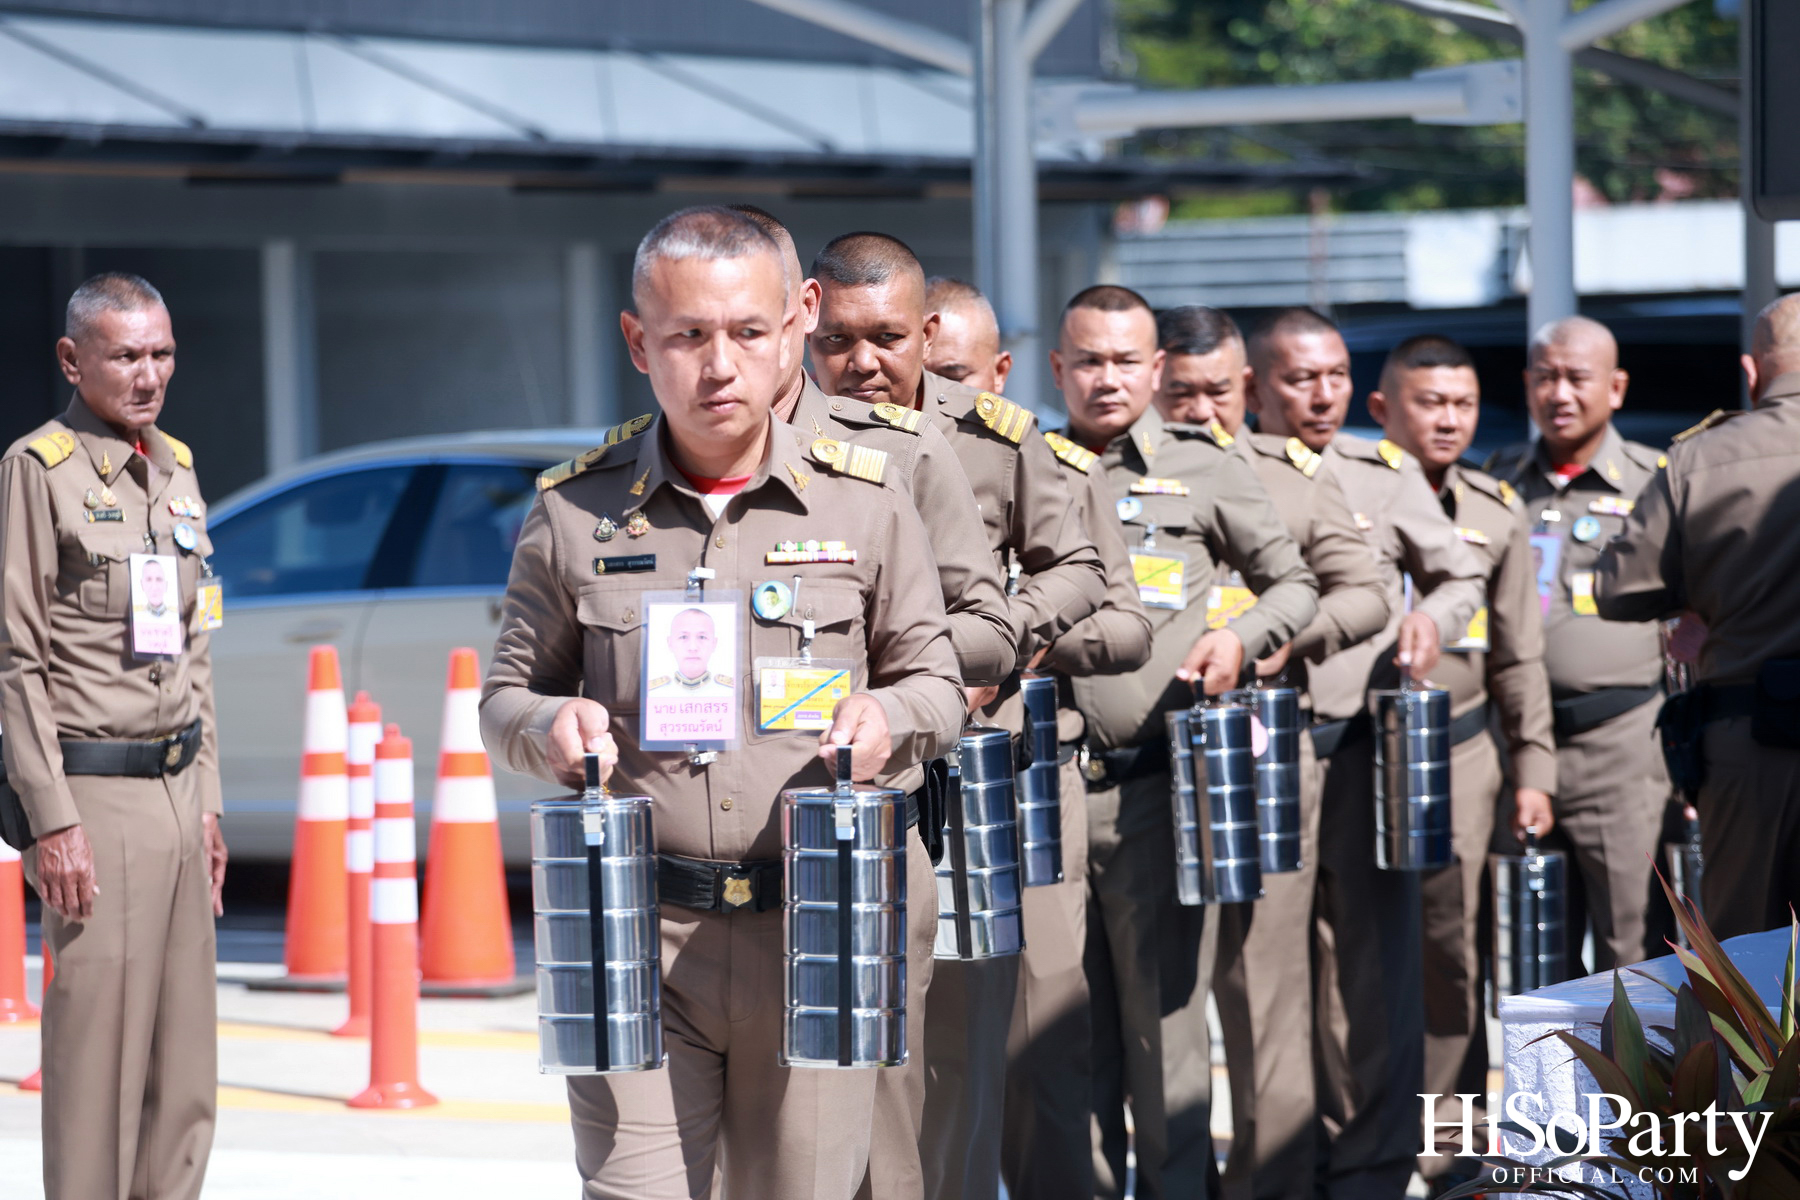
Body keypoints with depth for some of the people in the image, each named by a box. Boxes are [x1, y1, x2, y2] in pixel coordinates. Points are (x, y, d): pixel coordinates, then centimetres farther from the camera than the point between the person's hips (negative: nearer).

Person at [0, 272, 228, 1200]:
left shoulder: (177, 471, 15)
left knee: (186, 1065, 7)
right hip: (95, 792, -7)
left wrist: (207, 800, 17)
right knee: (98, 1052, -7)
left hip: (178, 785, 7)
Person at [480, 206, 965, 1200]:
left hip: (815, 939, 1)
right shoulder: (574, 512, 5)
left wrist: (887, 717, -10)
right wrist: (549, 726, -10)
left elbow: (935, 681, 13)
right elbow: (507, 690, 13)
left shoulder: (866, 504, 5)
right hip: (635, 936, 0)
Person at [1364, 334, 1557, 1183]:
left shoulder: (1496, 515, 12)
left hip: (1458, 754, 3)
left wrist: (1532, 770, 11)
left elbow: (1519, 658, 16)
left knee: (1448, 944, 2)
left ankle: (1447, 1131, 12)